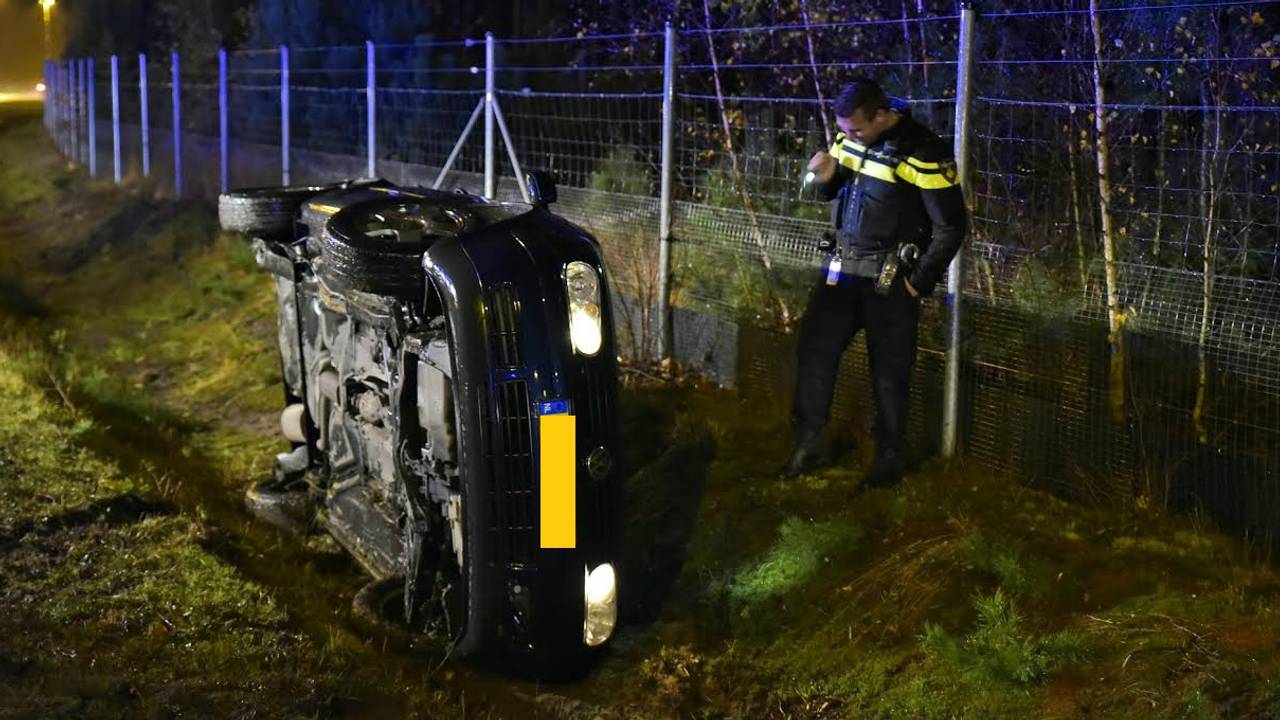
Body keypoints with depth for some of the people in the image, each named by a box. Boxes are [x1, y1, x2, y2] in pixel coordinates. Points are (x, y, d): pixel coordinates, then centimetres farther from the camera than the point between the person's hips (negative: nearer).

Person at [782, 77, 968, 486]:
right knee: (814, 350, 6)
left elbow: (951, 227, -14)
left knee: (889, 371, 4)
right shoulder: (849, 138, 1)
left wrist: (919, 282, -11)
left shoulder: (922, 153, -19)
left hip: (890, 278, -6)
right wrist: (826, 177, -8)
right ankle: (810, 443, 20)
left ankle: (891, 458, 19)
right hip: (842, 265, 6)